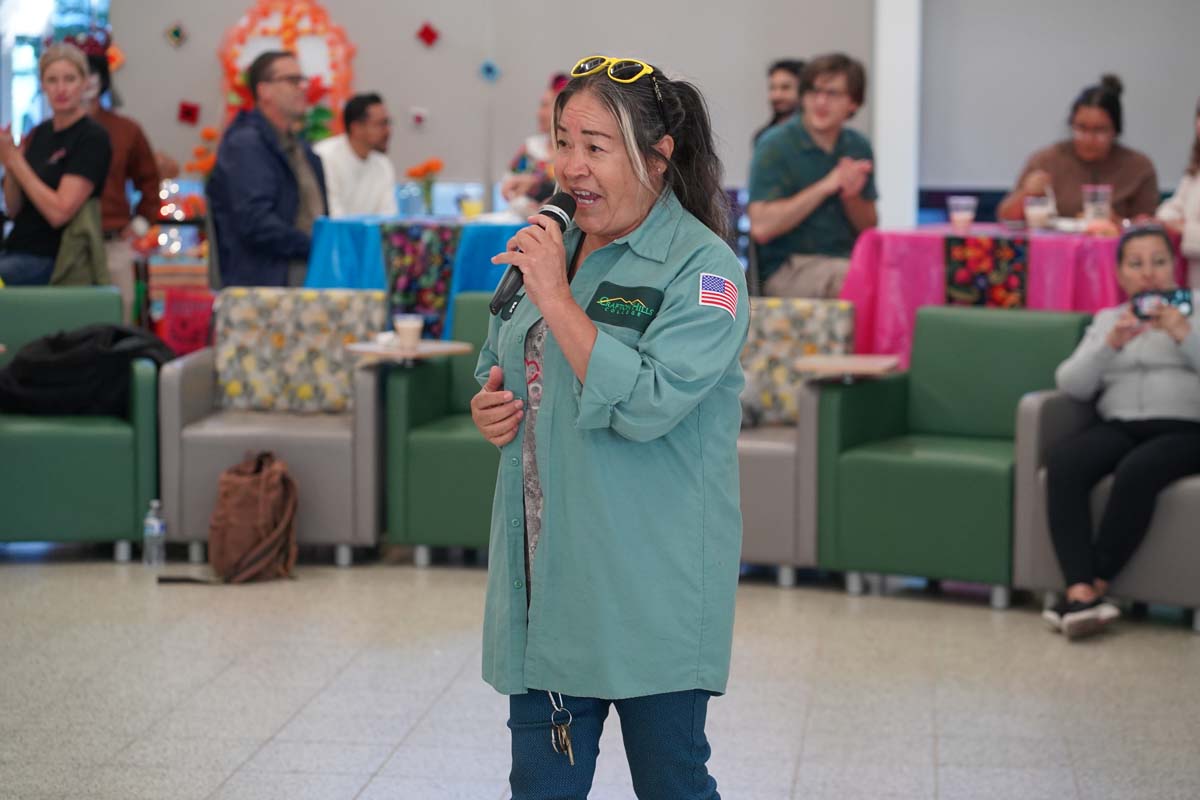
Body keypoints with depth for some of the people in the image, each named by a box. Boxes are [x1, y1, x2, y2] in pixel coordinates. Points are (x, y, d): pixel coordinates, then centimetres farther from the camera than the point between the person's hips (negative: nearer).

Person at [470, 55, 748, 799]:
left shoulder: (703, 269, -12)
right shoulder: (552, 247, 11)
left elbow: (646, 403, -24)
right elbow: (498, 369, 25)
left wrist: (556, 299, -21)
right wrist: (489, 408, 2)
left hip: (651, 592, -6)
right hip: (545, 583, 7)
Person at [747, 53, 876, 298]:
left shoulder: (858, 147, 12)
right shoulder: (776, 146, -5)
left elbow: (869, 229, 16)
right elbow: (761, 228, -16)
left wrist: (852, 196, -7)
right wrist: (825, 186, -17)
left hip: (847, 259, 6)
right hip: (787, 270, -6)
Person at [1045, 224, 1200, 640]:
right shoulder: (1107, 319, 22)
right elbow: (1071, 384, 8)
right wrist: (1111, 344, -8)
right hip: (1120, 426, 3)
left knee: (1137, 470, -36)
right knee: (1062, 462, -30)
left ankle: (1095, 587, -28)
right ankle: (1080, 591, -39)